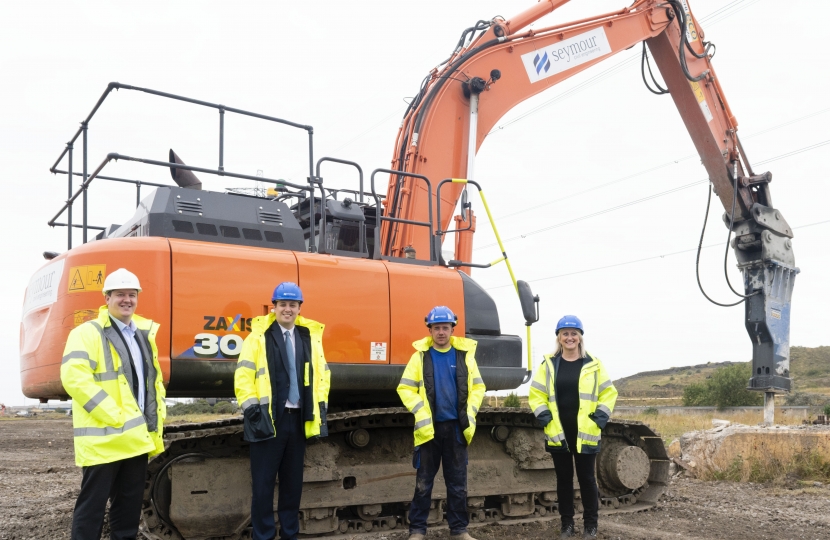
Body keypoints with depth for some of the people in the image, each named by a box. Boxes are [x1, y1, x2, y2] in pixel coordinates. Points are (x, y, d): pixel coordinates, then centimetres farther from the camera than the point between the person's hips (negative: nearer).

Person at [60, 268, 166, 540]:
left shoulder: (144, 333, 16)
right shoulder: (88, 332, -8)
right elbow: (74, 377, -21)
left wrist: (158, 417, 10)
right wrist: (113, 416, -21)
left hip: (137, 437, 7)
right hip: (104, 438, -7)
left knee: (129, 505, 15)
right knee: (92, 506, 0)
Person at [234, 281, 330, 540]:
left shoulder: (310, 336, 10)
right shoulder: (259, 335, -3)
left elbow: (322, 373, 16)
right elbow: (244, 375, -8)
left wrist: (321, 405, 9)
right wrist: (252, 409, -14)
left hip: (298, 419, 4)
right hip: (269, 419, -4)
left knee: (293, 481, 13)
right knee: (263, 483, 2)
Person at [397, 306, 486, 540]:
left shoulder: (465, 354, 4)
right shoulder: (420, 355, 0)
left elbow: (478, 387, 8)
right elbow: (405, 388, -2)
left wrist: (470, 413, -3)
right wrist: (420, 412, -12)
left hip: (456, 427, 2)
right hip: (429, 427, -1)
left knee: (458, 483, 9)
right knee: (423, 482, 6)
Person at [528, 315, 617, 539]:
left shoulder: (593, 364, 2)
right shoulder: (549, 364, 4)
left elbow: (609, 393, 5)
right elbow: (536, 394, 6)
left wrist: (601, 416, -5)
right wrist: (544, 415, -6)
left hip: (585, 434, -1)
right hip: (558, 433, 1)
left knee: (586, 478, 6)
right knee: (564, 479, 10)